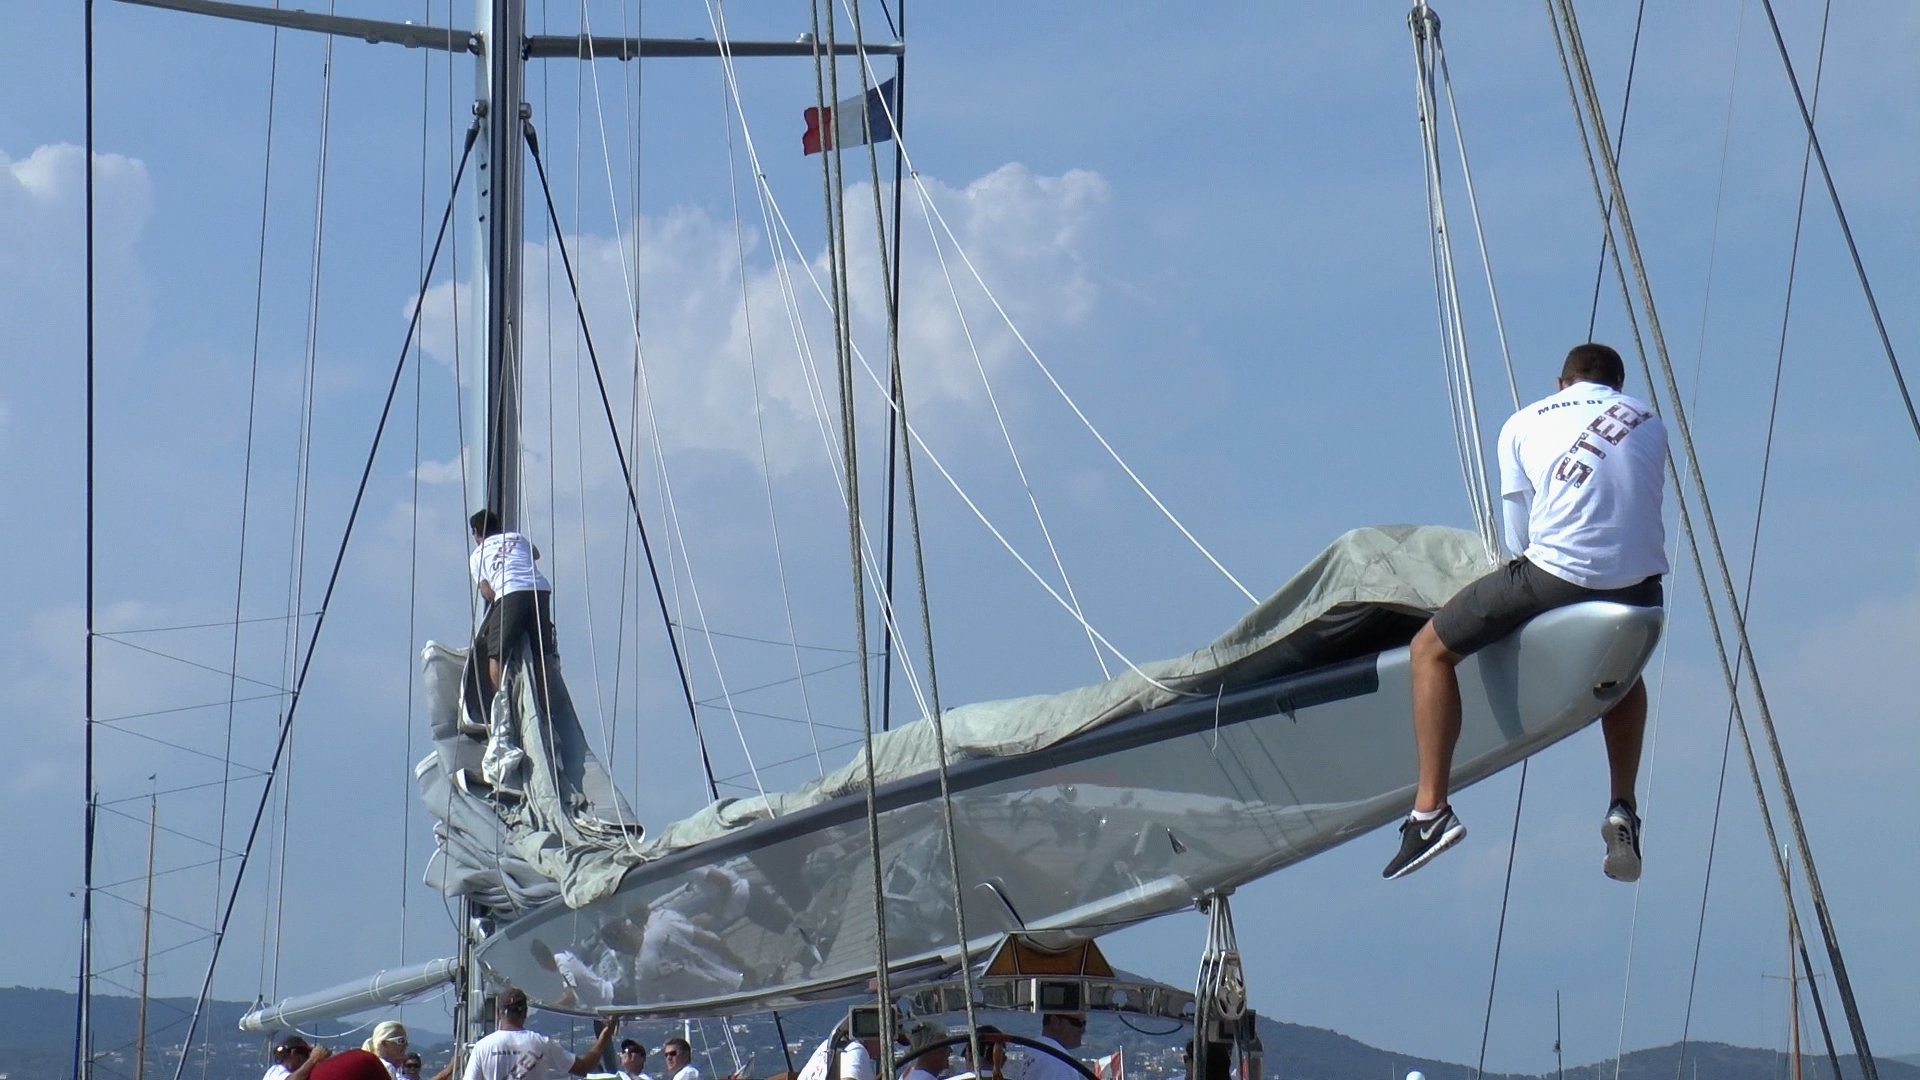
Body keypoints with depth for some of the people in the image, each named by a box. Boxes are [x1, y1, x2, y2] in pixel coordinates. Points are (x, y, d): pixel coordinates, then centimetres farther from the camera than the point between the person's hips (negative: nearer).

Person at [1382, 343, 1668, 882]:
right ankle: (1623, 810, 23)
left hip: (1557, 572, -3)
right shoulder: (1650, 422, 22)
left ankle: (1430, 810, 2)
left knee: (1431, 649, 14)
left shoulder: (1523, 424, 16)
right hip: (1641, 587, 4)